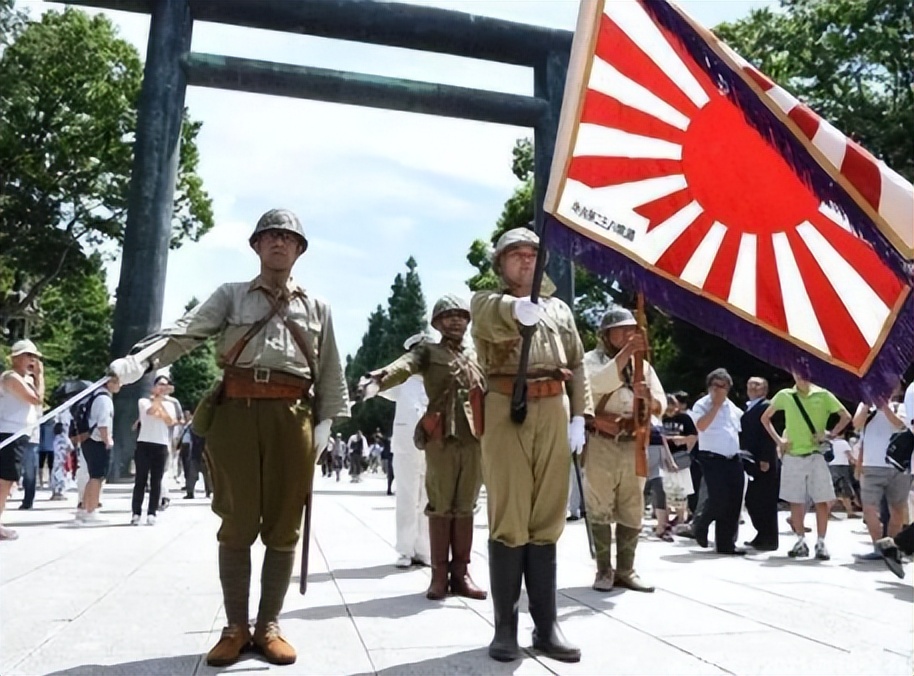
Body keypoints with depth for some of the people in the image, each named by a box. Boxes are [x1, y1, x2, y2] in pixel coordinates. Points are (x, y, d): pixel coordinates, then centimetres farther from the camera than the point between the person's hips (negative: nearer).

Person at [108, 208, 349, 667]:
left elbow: (330, 372, 14)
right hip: (235, 414, -1)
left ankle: (268, 625, 15)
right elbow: (186, 331, -3)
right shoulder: (230, 295, 13)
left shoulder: (316, 308, 16)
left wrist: (326, 422, 4)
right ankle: (235, 627, 14)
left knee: (283, 526, 4)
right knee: (237, 524, 2)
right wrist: (140, 360, -20)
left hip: (293, 418, 1)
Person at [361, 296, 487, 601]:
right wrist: (378, 379, -35)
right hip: (441, 438, -4)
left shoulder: (477, 358, 20)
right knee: (441, 507, 1)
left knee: (465, 507, 7)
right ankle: (439, 574, 8)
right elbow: (403, 365, -16)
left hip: (474, 439, 4)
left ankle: (461, 573, 13)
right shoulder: (428, 351, 4)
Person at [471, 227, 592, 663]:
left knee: (547, 521, 6)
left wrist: (579, 417, 7)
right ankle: (505, 626, 8)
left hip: (553, 412, 3)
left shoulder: (559, 308, 21)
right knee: (508, 521, -1)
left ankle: (546, 626, 13)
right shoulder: (486, 301, 9)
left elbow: (577, 364, 18)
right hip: (506, 411, -3)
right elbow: (496, 314, -17)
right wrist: (519, 309, -40)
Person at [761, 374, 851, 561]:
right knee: (795, 501, 6)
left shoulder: (823, 395, 0)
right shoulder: (784, 396, 3)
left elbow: (846, 416, 5)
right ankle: (801, 541, 16)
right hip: (792, 456, 1)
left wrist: (831, 434, -5)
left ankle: (821, 543, 6)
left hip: (816, 455, -1)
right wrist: (778, 439, 5)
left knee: (822, 500, -3)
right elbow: (765, 418, 14)